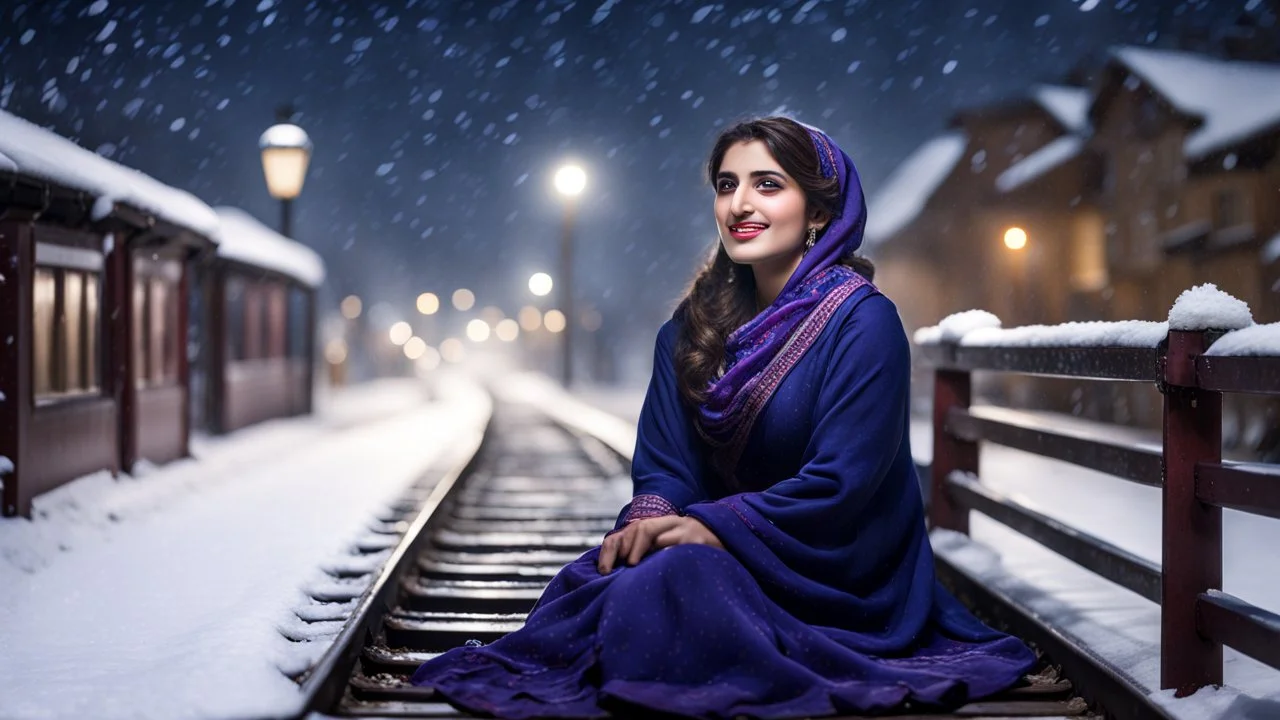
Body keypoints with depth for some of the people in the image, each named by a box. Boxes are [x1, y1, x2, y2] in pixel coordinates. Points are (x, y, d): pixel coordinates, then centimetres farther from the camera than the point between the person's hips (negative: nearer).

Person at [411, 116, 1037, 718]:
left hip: (839, 578, -5)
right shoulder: (698, 322, 8)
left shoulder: (863, 323, -12)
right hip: (734, 553, 6)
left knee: (667, 583, -30)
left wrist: (712, 527, -22)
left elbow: (841, 483, -18)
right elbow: (664, 459, 4)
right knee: (592, 578, -23)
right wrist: (651, 516, -18)